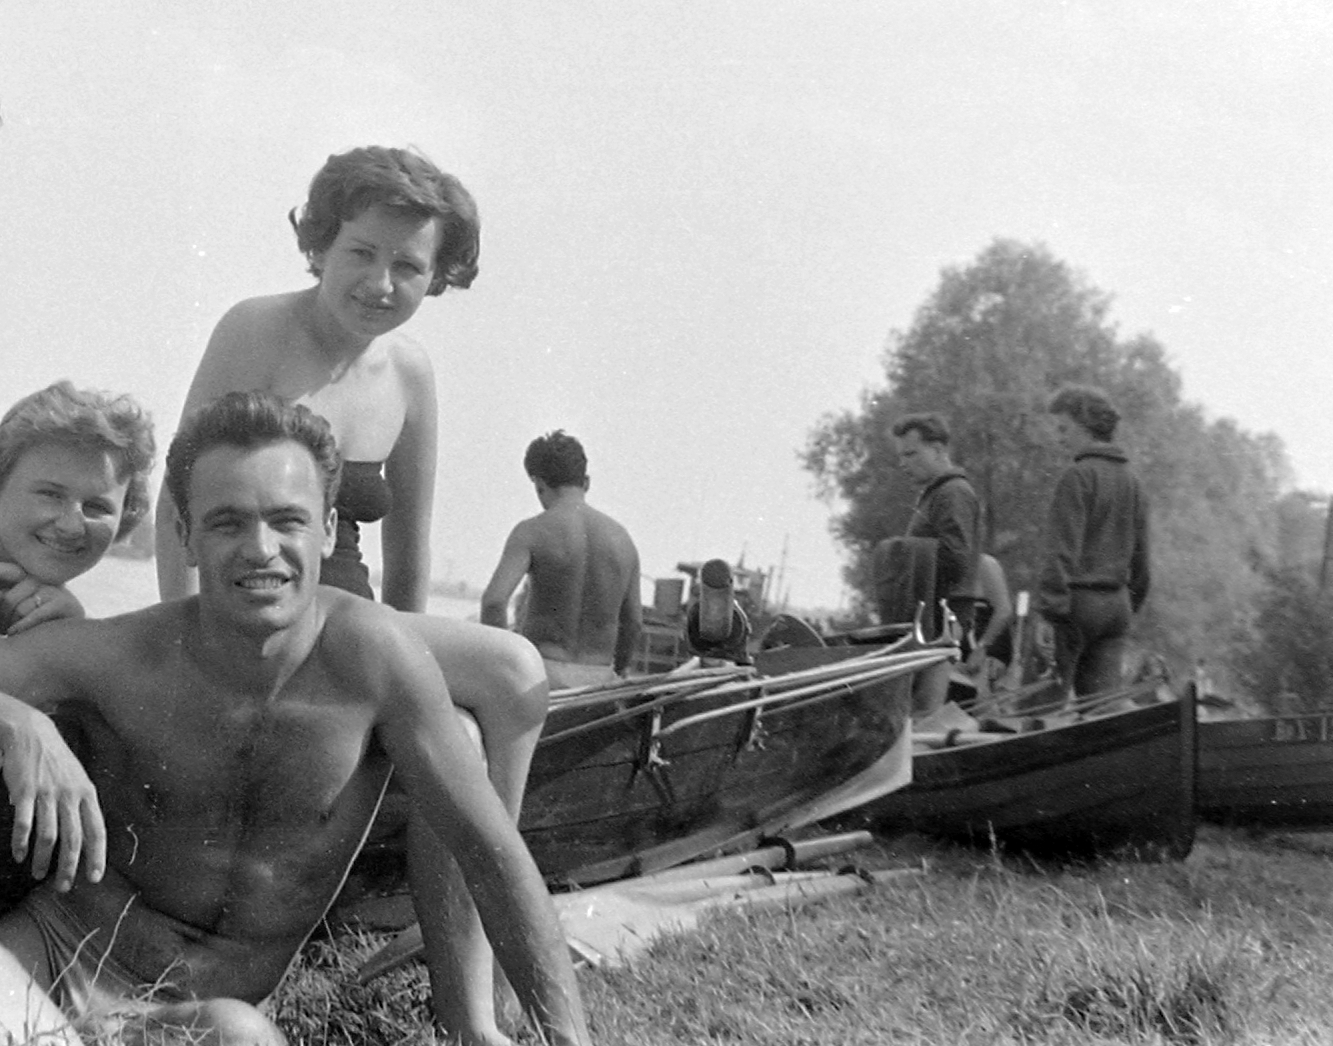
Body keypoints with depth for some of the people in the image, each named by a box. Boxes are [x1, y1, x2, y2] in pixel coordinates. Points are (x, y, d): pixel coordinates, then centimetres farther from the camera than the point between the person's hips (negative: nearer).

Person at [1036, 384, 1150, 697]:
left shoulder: (1077, 477, -10)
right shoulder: (1132, 481, 14)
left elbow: (1062, 551, -16)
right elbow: (1140, 553, 18)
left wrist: (1048, 612, -18)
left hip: (1080, 599, -7)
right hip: (1117, 602, 7)